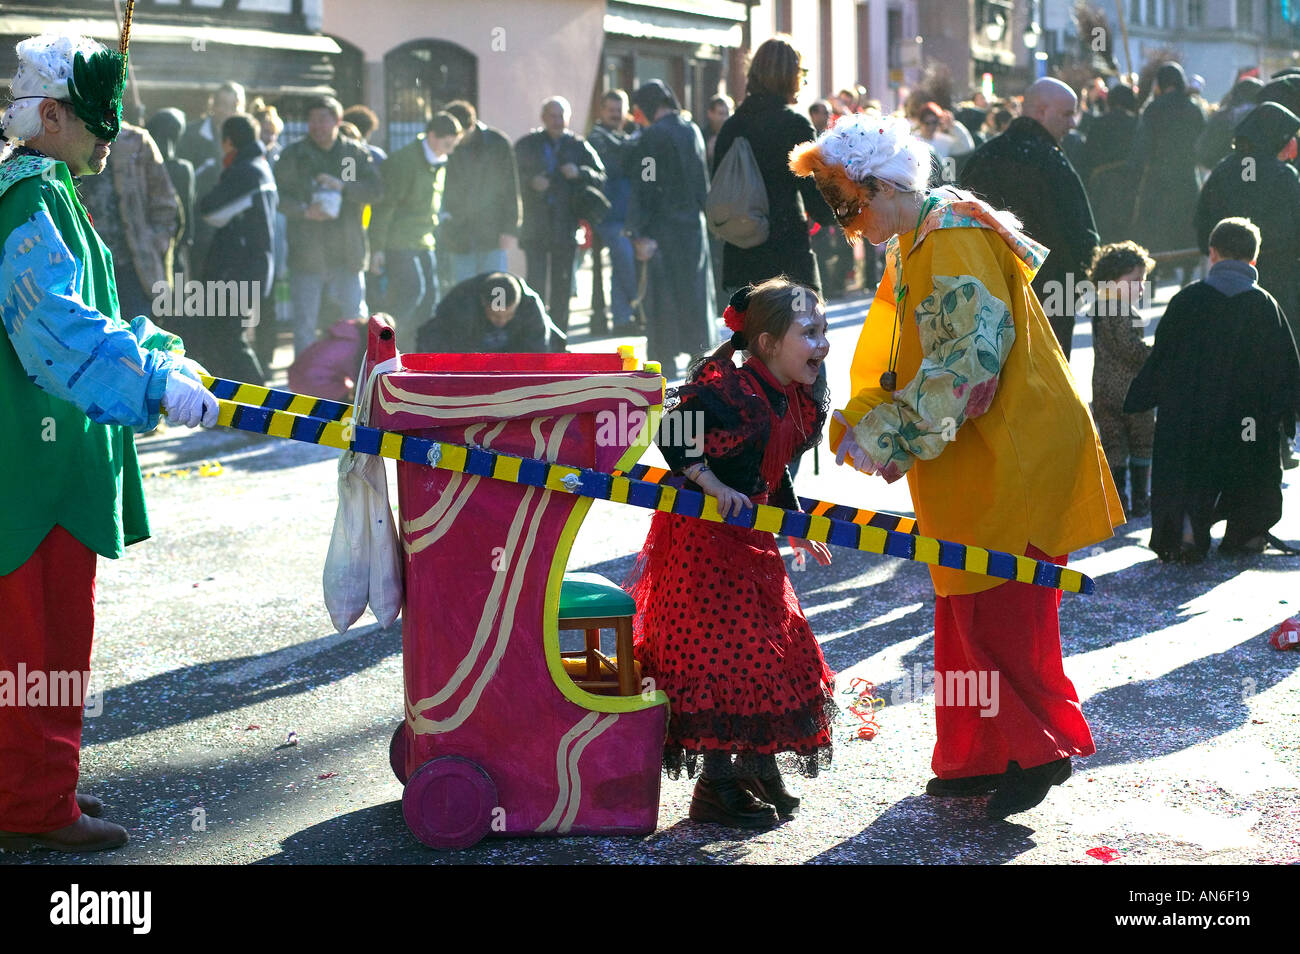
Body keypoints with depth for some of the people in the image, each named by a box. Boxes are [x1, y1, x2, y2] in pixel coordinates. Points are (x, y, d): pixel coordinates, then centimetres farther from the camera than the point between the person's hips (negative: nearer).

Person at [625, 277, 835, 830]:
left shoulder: (793, 403, 7)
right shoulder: (730, 391, -22)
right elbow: (673, 437, -25)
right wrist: (713, 487, -28)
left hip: (749, 540, 10)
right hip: (702, 540, -10)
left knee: (776, 649, 13)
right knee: (723, 653, -7)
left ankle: (758, 769, 28)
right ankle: (714, 789, 2)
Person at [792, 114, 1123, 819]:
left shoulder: (954, 243, -17)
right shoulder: (911, 246, 14)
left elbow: (969, 357, -25)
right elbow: (897, 357, 20)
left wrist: (888, 436, -22)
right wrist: (855, 423, 6)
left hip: (1010, 459, -10)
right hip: (970, 464, 10)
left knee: (997, 608, -6)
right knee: (965, 609, 12)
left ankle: (1040, 747, 4)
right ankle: (981, 758, 19)